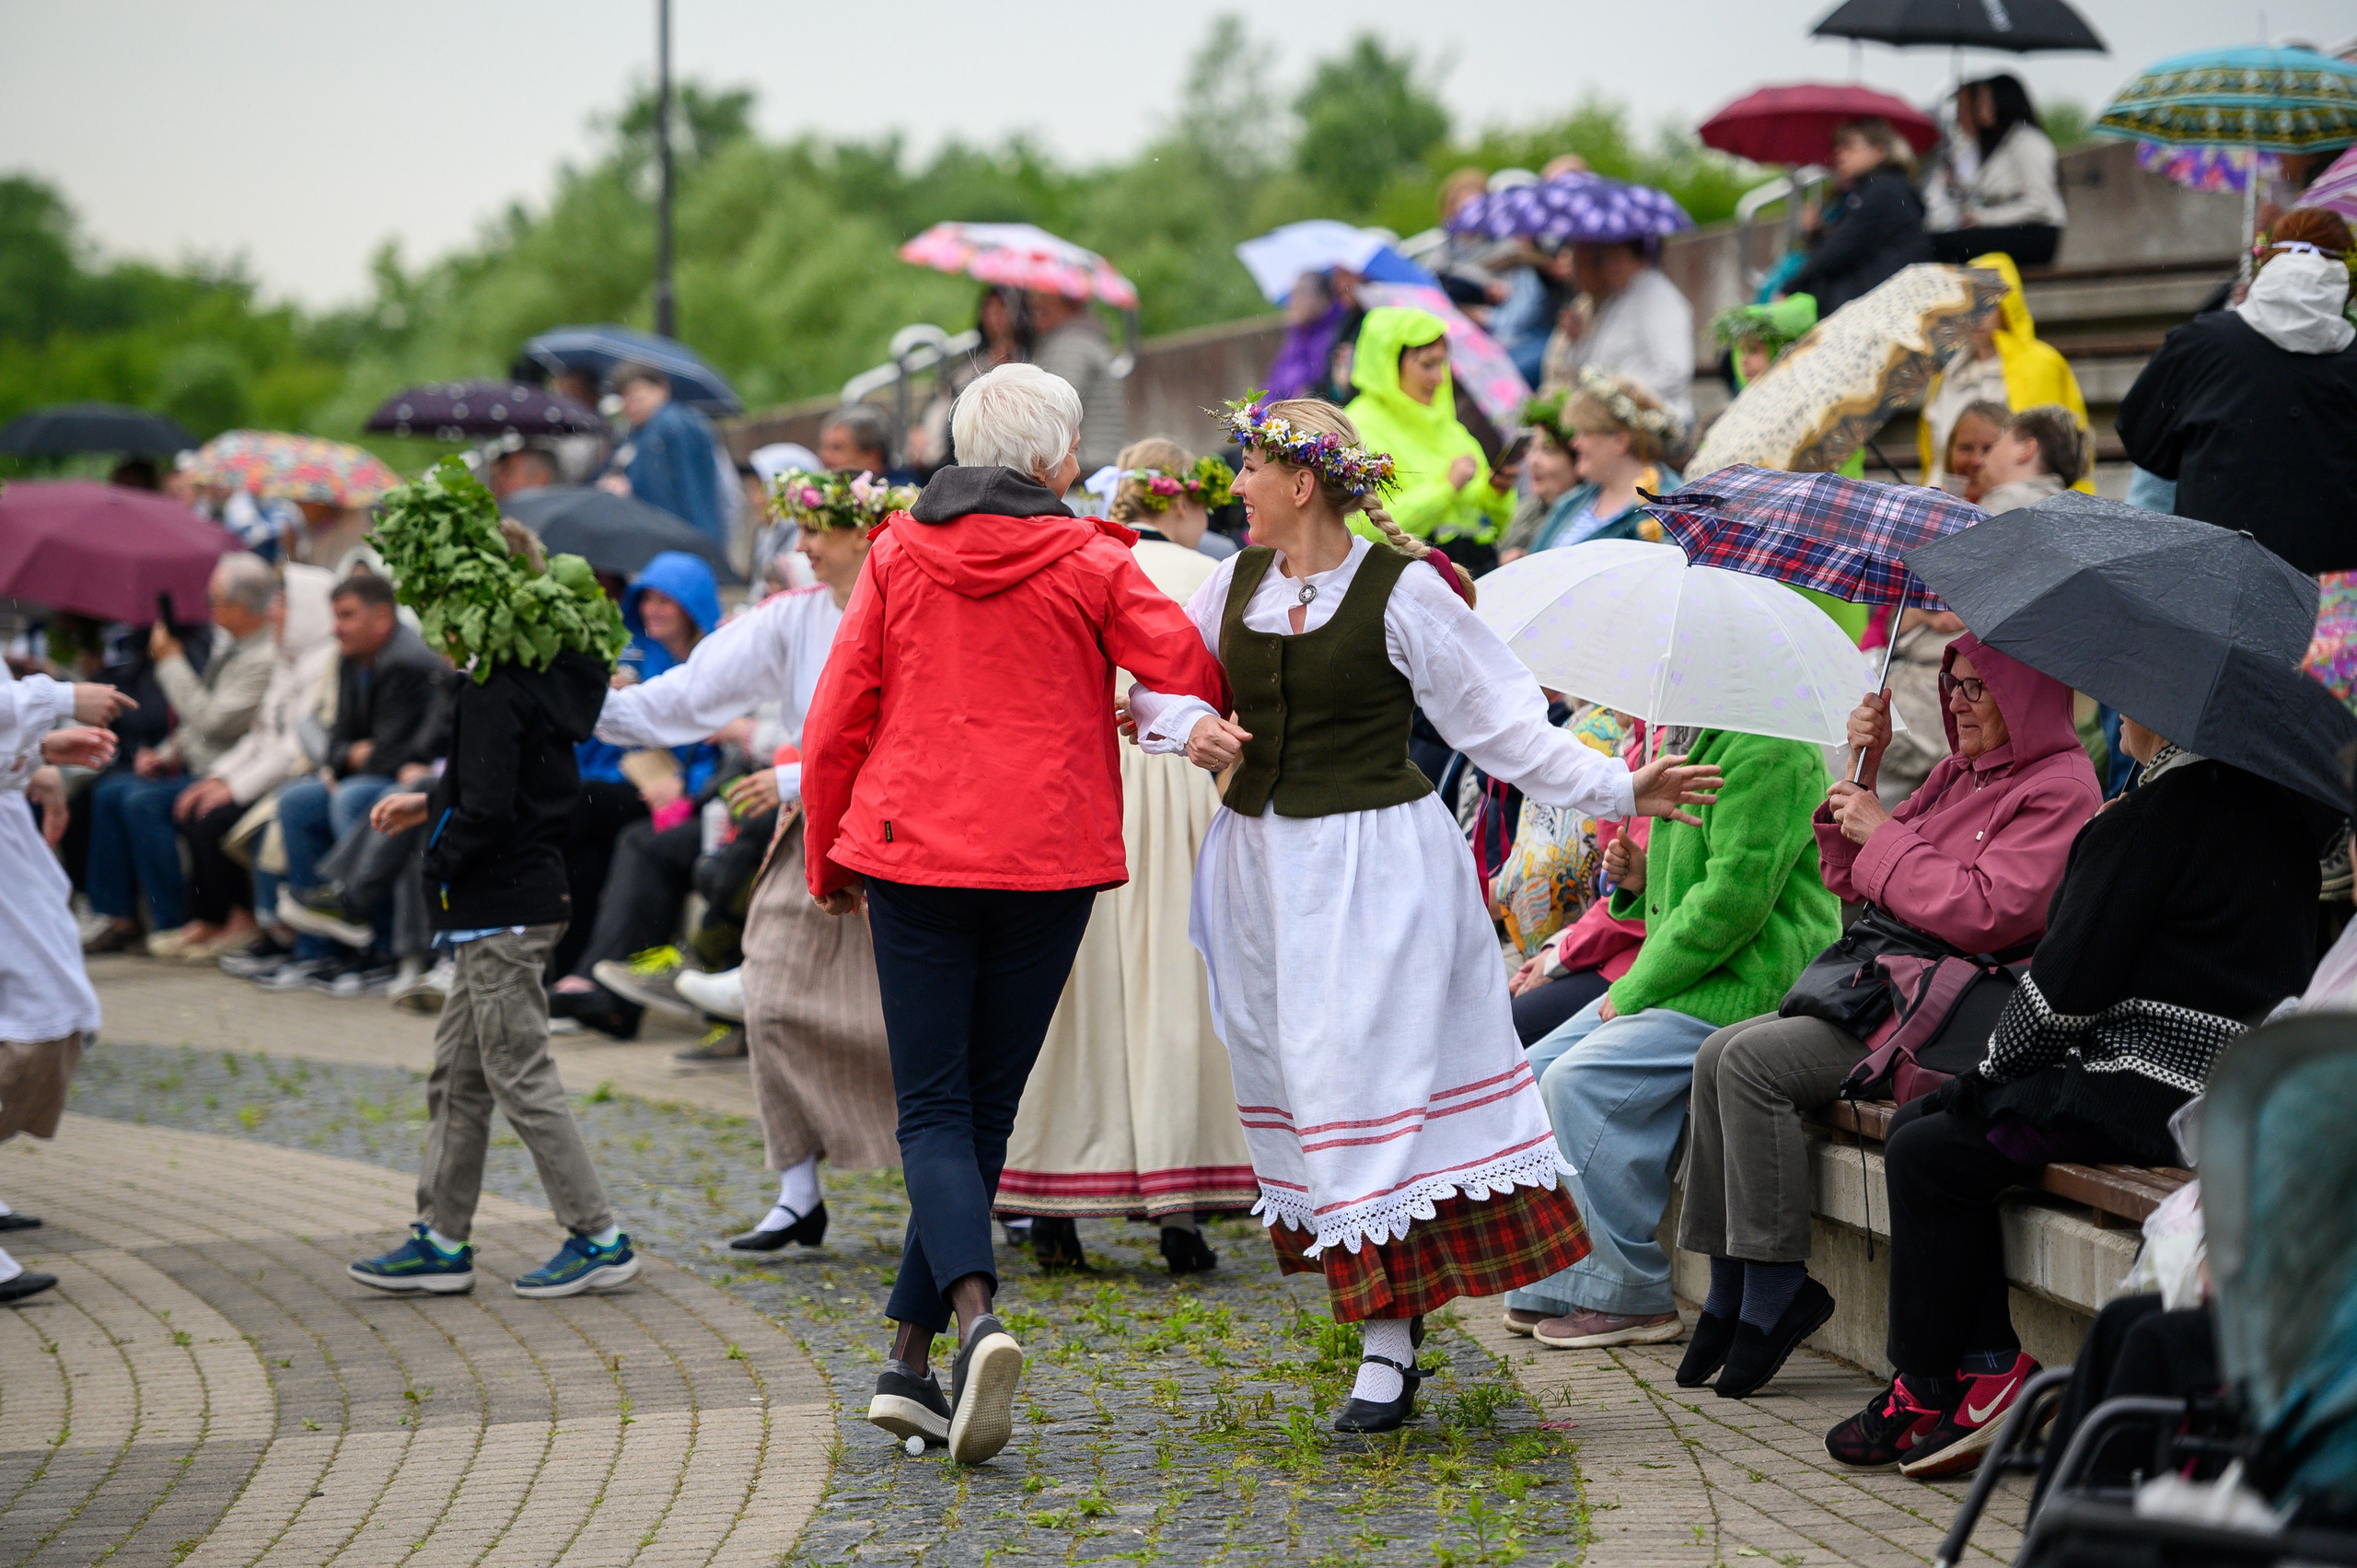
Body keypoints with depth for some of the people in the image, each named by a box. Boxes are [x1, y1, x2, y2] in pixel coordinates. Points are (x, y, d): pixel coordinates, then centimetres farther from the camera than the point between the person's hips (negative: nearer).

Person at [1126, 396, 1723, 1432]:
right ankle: (1383, 1310, 17)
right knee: (1293, 1074, 6)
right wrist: (1190, 728, -3)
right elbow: (1156, 682, 19)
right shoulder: (1239, 580, 7)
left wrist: (1619, 790, -11)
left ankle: (1387, 1351, -5)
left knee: (1368, 1071, -9)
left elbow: (1503, 721, -5)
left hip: (1373, 860, -6)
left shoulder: (1402, 589, -9)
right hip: (1262, 858, 6)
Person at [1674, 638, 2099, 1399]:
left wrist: (1883, 835, -12)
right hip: (1889, 988, 9)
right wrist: (1862, 772, 8)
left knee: (1754, 1060, -22)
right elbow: (1850, 881, 21)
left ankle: (1776, 1291, -16)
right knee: (1718, 1054, -7)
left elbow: (1983, 912, -21)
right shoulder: (1956, 773, 19)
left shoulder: (2060, 791, -8)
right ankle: (1729, 1292, -6)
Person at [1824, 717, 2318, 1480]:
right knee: (1920, 1123, 12)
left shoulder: (2167, 808, -17)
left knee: (1928, 1154, -5)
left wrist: (1991, 1069, 0)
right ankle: (1988, 1367, 8)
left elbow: (2071, 980, -17)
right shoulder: (2265, 799, 14)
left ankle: (1926, 1390, 6)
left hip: (2159, 1089, -10)